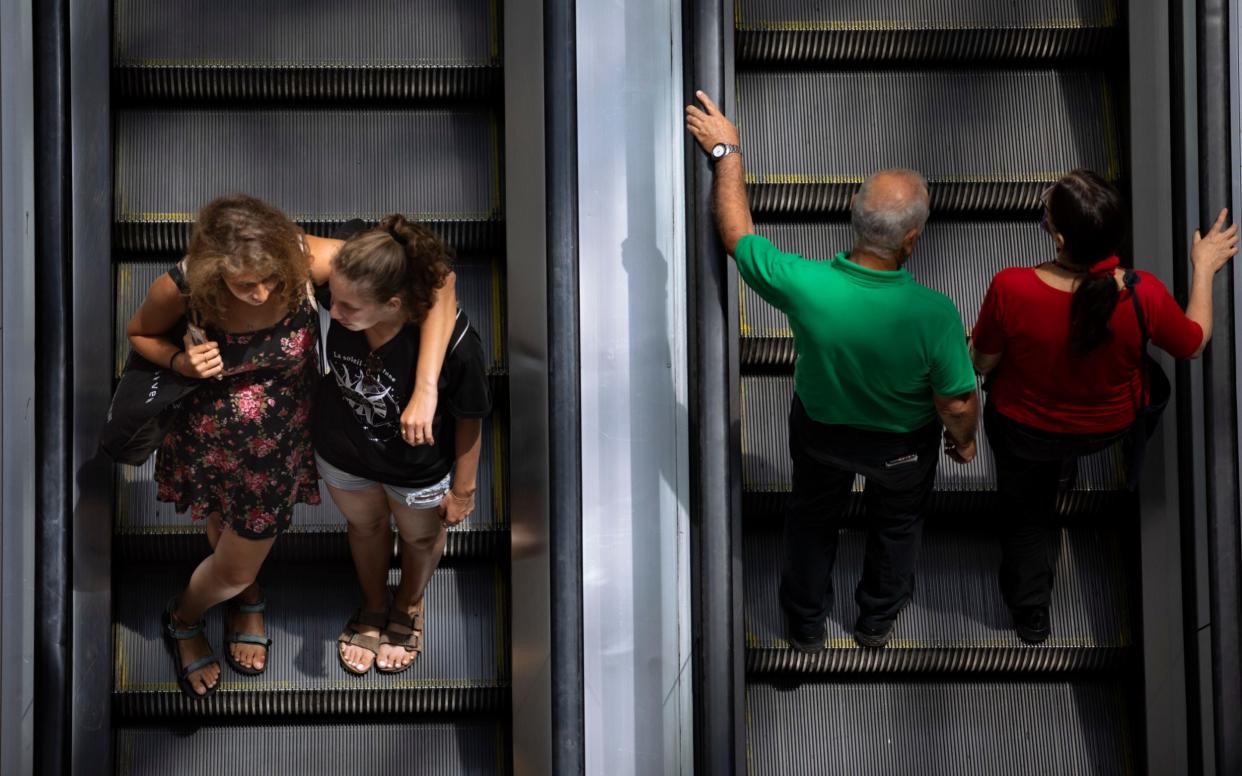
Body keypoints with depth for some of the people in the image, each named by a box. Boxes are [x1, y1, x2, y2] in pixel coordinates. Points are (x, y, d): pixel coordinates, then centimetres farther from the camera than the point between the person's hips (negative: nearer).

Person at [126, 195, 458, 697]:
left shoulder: (308, 260, -36)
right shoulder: (180, 289, -32)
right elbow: (139, 335, -7)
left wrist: (426, 389, -43)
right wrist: (181, 361, -30)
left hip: (280, 440, 1)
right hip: (209, 438, -1)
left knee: (237, 567, 23)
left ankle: (243, 593, 63)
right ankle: (182, 621, 60)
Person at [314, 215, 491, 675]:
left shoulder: (451, 341, -41)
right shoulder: (343, 308, -33)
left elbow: (469, 418, -21)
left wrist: (463, 489, -8)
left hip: (417, 468, -2)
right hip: (343, 454, 2)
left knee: (420, 535, 30)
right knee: (364, 525, 32)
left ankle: (409, 605, 63)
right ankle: (373, 606, 63)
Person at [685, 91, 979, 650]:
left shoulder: (806, 287, -38)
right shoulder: (933, 315, -41)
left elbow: (738, 236, -19)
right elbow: (958, 403, -24)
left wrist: (726, 151, -7)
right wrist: (963, 438, 0)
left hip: (820, 430, 1)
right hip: (903, 445, -1)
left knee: (812, 519, 32)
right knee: (896, 524, 31)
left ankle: (805, 621, 56)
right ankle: (877, 620, 58)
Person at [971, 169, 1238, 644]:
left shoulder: (1011, 289, -38)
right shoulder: (1144, 295, -34)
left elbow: (982, 363, -19)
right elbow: (1193, 343, -11)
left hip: (1024, 430, -2)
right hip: (1108, 427, 2)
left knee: (1026, 513, 30)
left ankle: (1031, 613, 47)